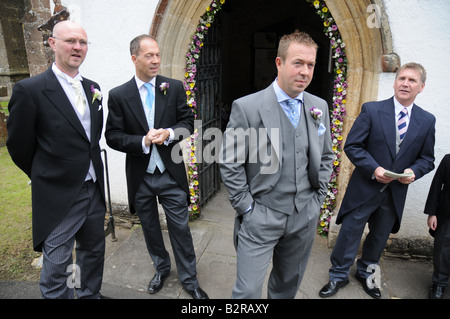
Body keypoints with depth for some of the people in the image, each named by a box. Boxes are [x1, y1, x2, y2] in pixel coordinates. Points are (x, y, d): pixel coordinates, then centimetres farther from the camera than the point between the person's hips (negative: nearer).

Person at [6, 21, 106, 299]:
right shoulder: (29, 90, -14)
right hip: (59, 196, -6)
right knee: (57, 265, 6)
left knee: (94, 250, 22)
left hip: (94, 189, 7)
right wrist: (46, 177, 5)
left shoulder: (92, 88, 6)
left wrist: (88, 166, 13)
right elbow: (19, 146, -6)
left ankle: (90, 295, 44)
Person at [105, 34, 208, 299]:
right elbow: (113, 136, -5)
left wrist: (169, 134, -19)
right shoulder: (118, 95, -4)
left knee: (181, 228, 7)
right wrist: (143, 141, -21)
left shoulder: (174, 87, -2)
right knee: (150, 228, 19)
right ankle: (162, 269, 44)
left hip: (171, 173, 0)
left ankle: (189, 279, 28)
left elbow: (188, 121, 1)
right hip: (140, 177, 1)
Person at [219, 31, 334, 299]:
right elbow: (230, 164, -9)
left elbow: (326, 157, 14)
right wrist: (246, 208, -10)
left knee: (288, 285, 22)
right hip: (260, 217, -4)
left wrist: (318, 197, 7)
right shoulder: (246, 107, -13)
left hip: (305, 216, 5)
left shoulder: (320, 107, 4)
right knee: (248, 290, 3)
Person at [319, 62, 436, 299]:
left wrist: (414, 171, -14)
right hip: (365, 188, -3)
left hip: (396, 192, 4)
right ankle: (338, 276, 25)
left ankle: (366, 273, 42)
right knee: (349, 233, 5)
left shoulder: (427, 121, 3)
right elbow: (351, 145, -9)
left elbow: (427, 159, 8)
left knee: (379, 237, 19)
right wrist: (374, 169, -20)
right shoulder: (371, 110, -7)